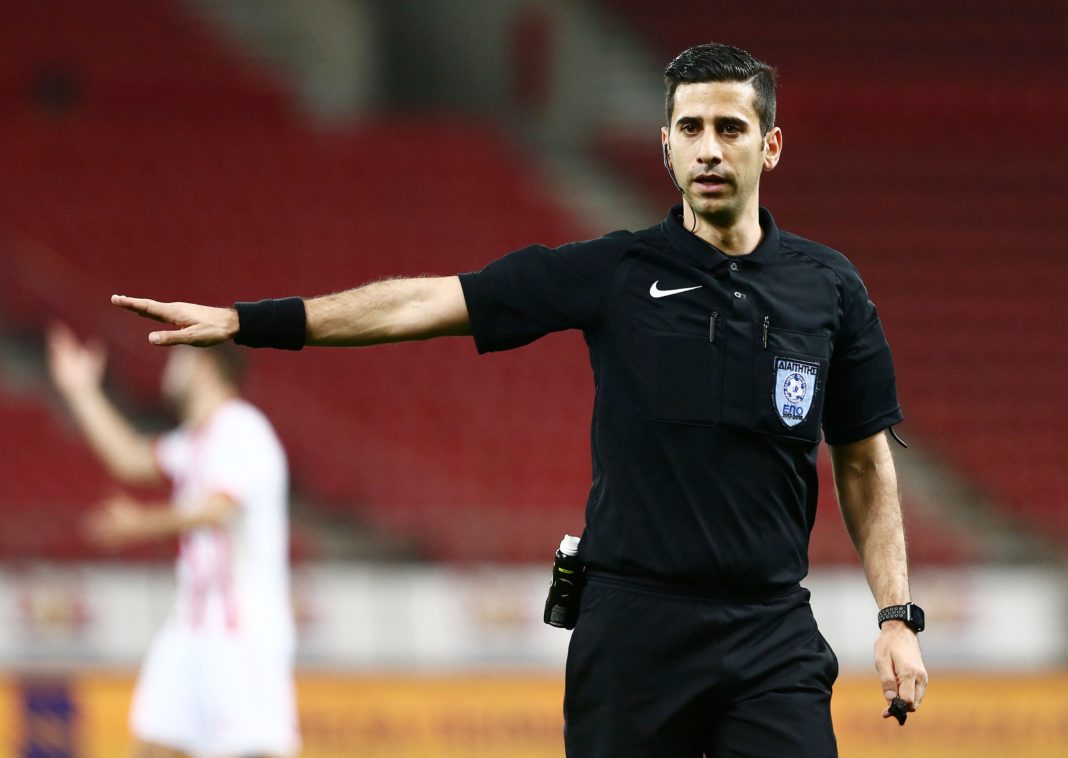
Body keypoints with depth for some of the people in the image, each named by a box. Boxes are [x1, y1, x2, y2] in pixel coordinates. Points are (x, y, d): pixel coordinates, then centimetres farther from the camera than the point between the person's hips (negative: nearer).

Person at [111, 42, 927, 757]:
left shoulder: (829, 288, 6)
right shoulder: (613, 273, 2)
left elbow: (866, 464, 12)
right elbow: (429, 301, 0)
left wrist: (898, 616, 3)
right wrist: (244, 321, -3)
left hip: (771, 637, 0)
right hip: (631, 628, 0)